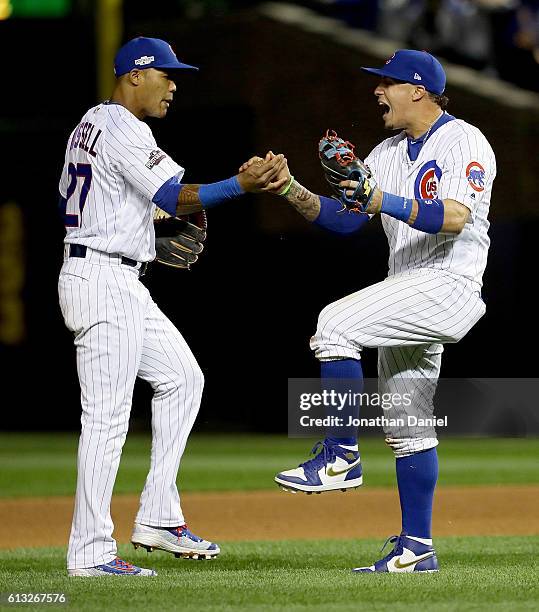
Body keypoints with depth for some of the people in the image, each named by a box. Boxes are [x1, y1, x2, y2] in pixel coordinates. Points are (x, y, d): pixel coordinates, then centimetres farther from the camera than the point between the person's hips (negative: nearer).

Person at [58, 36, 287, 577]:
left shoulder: (91, 124, 16)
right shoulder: (124, 129, -15)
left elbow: (67, 197, 23)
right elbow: (174, 197, -23)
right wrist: (242, 186, -27)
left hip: (122, 286, 11)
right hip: (103, 282, -11)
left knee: (181, 378, 14)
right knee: (107, 415, -9)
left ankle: (158, 517, 12)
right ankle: (90, 552, -6)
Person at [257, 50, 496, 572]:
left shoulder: (463, 142, -8)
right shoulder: (388, 153, 18)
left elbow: (454, 218, -24)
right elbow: (344, 218, 12)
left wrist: (388, 203, -34)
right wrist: (293, 193, -3)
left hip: (448, 285, -9)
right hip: (408, 293, 9)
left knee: (336, 323, -25)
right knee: (406, 426, 10)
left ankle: (342, 456, -19)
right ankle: (416, 548, 16)